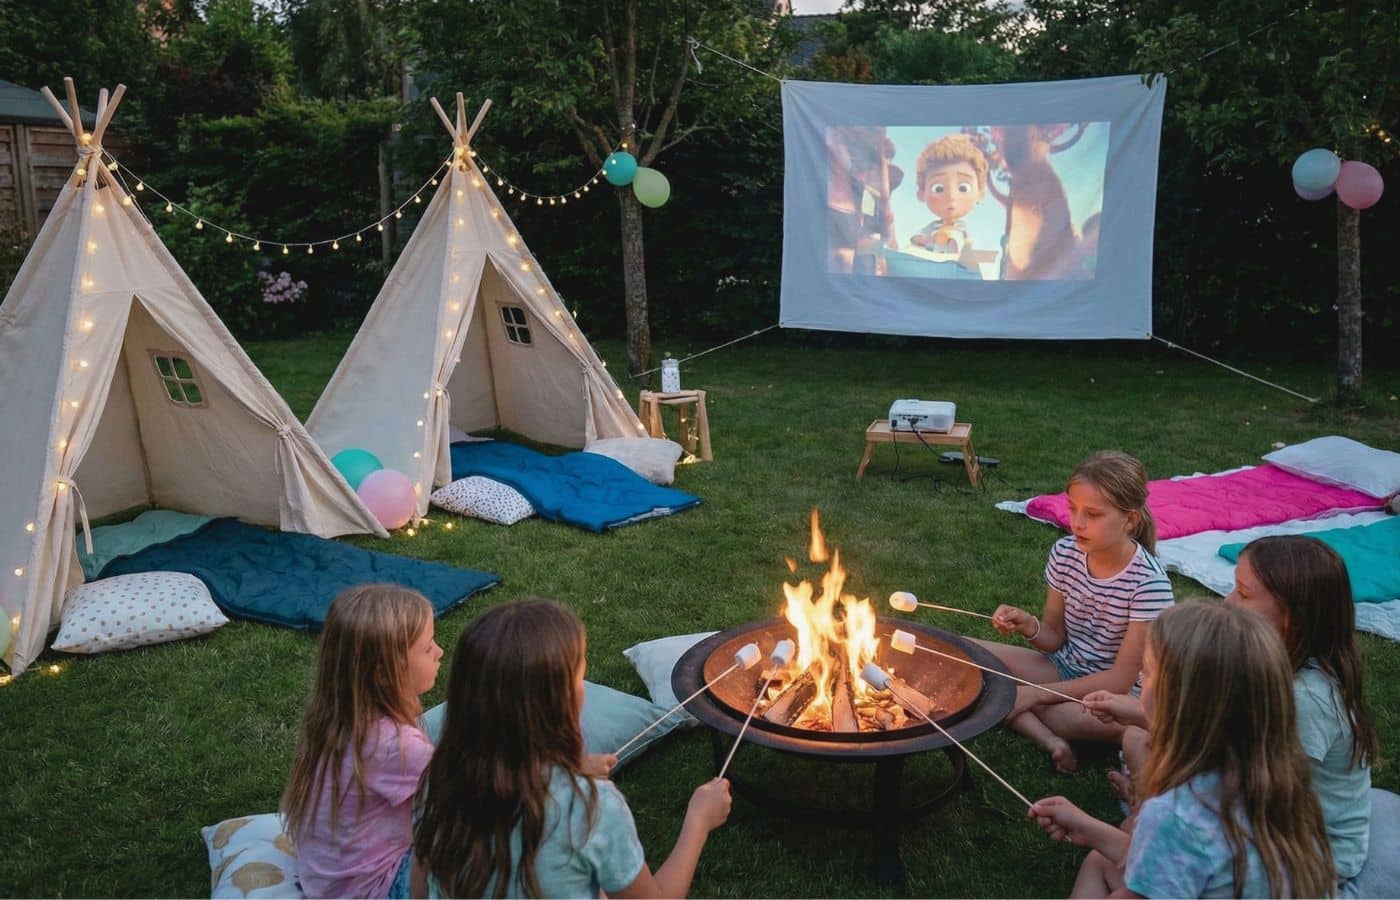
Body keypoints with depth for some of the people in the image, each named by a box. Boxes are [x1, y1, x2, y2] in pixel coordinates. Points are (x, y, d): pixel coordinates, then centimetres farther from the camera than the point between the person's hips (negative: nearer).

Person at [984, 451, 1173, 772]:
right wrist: (1029, 626, -24)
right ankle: (1048, 739, -23)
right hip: (1065, 665, 5)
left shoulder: (1150, 583, -23)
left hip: (1117, 692, -4)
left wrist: (1038, 692, -22)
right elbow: (1054, 636, 0)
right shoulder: (1064, 554, -10)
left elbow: (1122, 678, -19)